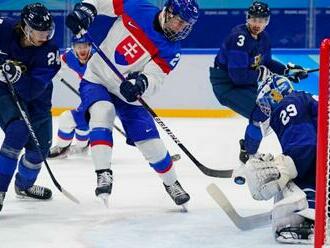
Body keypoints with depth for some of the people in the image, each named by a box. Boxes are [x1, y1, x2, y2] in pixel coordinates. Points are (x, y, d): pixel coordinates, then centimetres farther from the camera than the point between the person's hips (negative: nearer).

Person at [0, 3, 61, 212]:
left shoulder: (49, 52, -22)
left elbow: (33, 90, -31)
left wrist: (17, 76, -49)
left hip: (34, 98, 4)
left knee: (40, 147, 9)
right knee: (19, 129, -29)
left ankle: (24, 185, 40)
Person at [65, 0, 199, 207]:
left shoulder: (170, 51, -15)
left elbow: (154, 81, -26)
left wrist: (141, 83, -49)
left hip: (128, 93, 1)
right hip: (96, 80, -1)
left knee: (152, 143, -1)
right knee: (102, 112, -33)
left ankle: (171, 183, 27)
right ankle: (104, 175, -33)